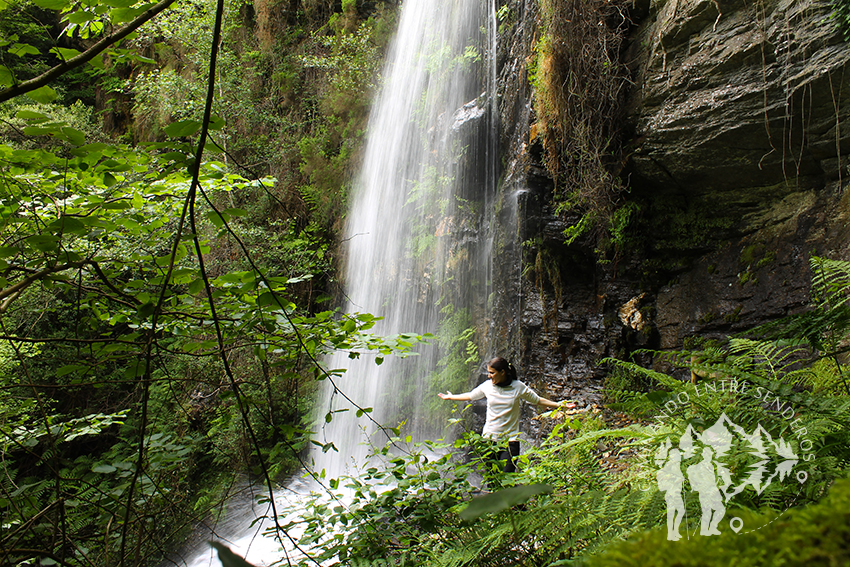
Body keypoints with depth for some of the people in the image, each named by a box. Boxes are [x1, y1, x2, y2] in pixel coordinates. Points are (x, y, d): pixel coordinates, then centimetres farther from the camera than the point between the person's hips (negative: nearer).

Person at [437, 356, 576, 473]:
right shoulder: (487, 386, 0)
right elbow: (470, 396, 17)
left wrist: (560, 405, 1)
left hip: (510, 440, -2)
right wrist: (450, 397, 25)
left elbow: (538, 400, 6)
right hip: (489, 438, 2)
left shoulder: (518, 387, -5)